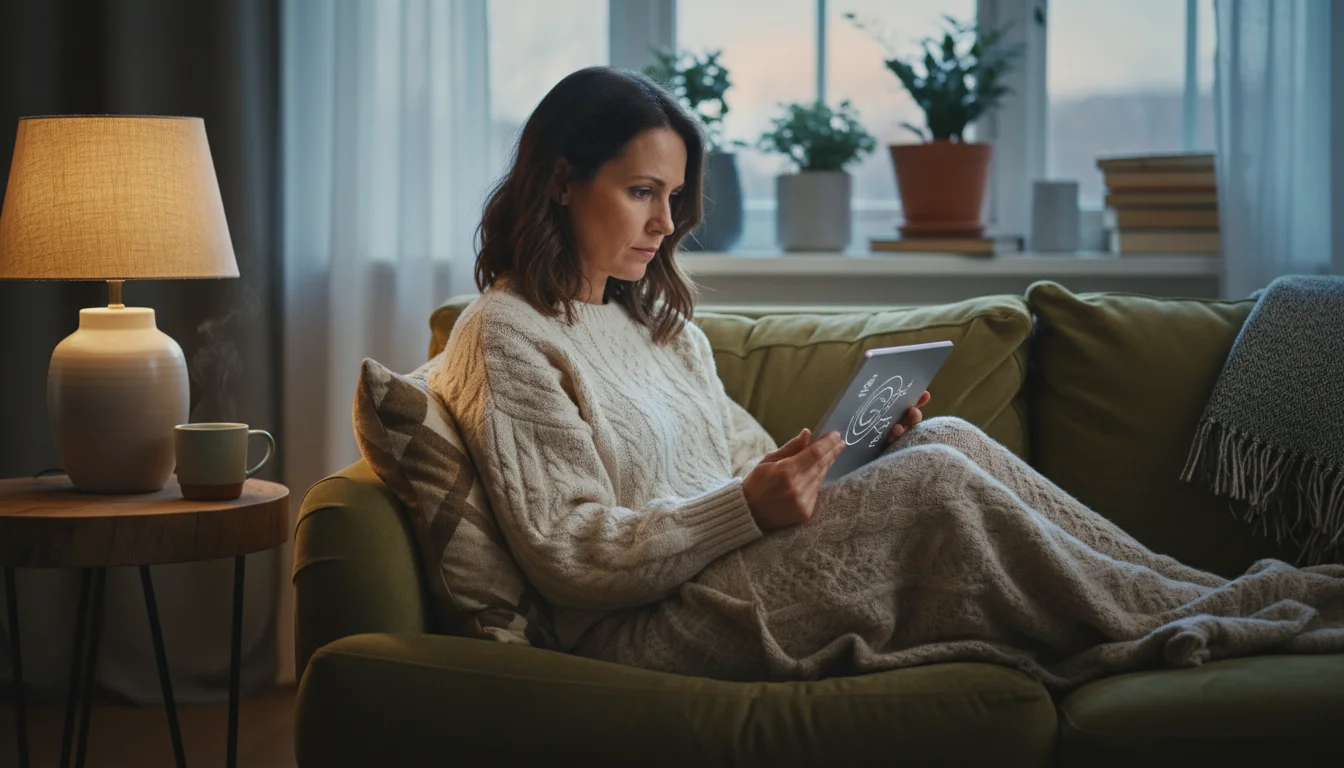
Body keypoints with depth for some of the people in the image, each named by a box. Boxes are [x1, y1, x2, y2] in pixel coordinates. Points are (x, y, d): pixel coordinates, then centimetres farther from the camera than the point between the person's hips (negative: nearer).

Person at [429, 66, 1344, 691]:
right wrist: (747, 508, -25)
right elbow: (569, 557, -15)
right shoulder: (505, 334, -7)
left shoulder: (661, 323, 21)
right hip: (640, 634, -8)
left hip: (728, 576, 8)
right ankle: (1191, 622, -12)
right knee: (927, 479, -21)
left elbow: (753, 468, 19)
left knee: (945, 442, -10)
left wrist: (867, 453, 0)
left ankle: (1189, 596, -10)